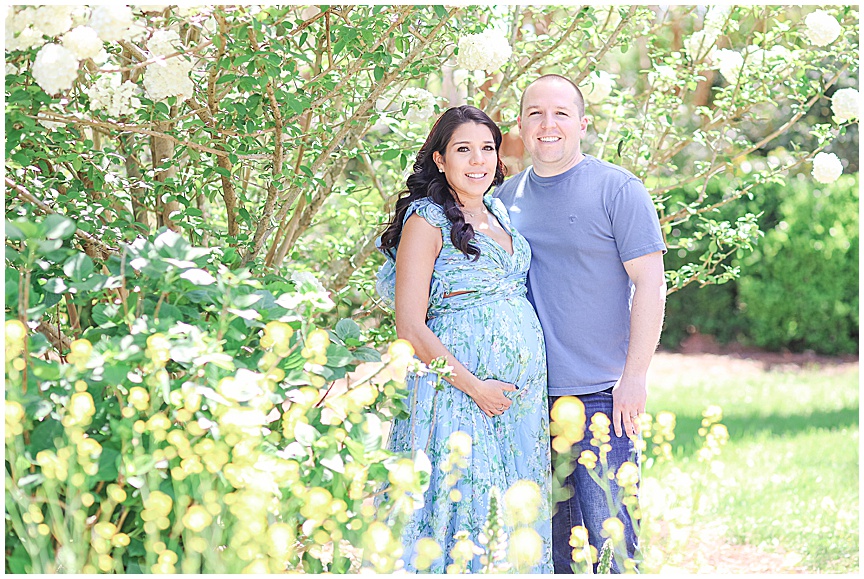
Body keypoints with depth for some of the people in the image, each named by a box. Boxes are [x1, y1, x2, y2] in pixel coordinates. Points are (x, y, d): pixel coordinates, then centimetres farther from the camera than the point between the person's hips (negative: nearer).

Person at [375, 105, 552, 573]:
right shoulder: (427, 220, -7)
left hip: (522, 389, 7)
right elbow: (410, 328, -11)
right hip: (458, 387, -7)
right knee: (462, 504, -5)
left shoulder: (498, 212, 15)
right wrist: (475, 387, -14)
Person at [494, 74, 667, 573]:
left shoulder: (619, 189, -3)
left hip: (601, 394, -5)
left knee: (609, 538, -6)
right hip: (526, 396, 5)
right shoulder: (506, 197, 11)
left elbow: (650, 283, -6)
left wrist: (634, 376, -12)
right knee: (551, 533, 10)